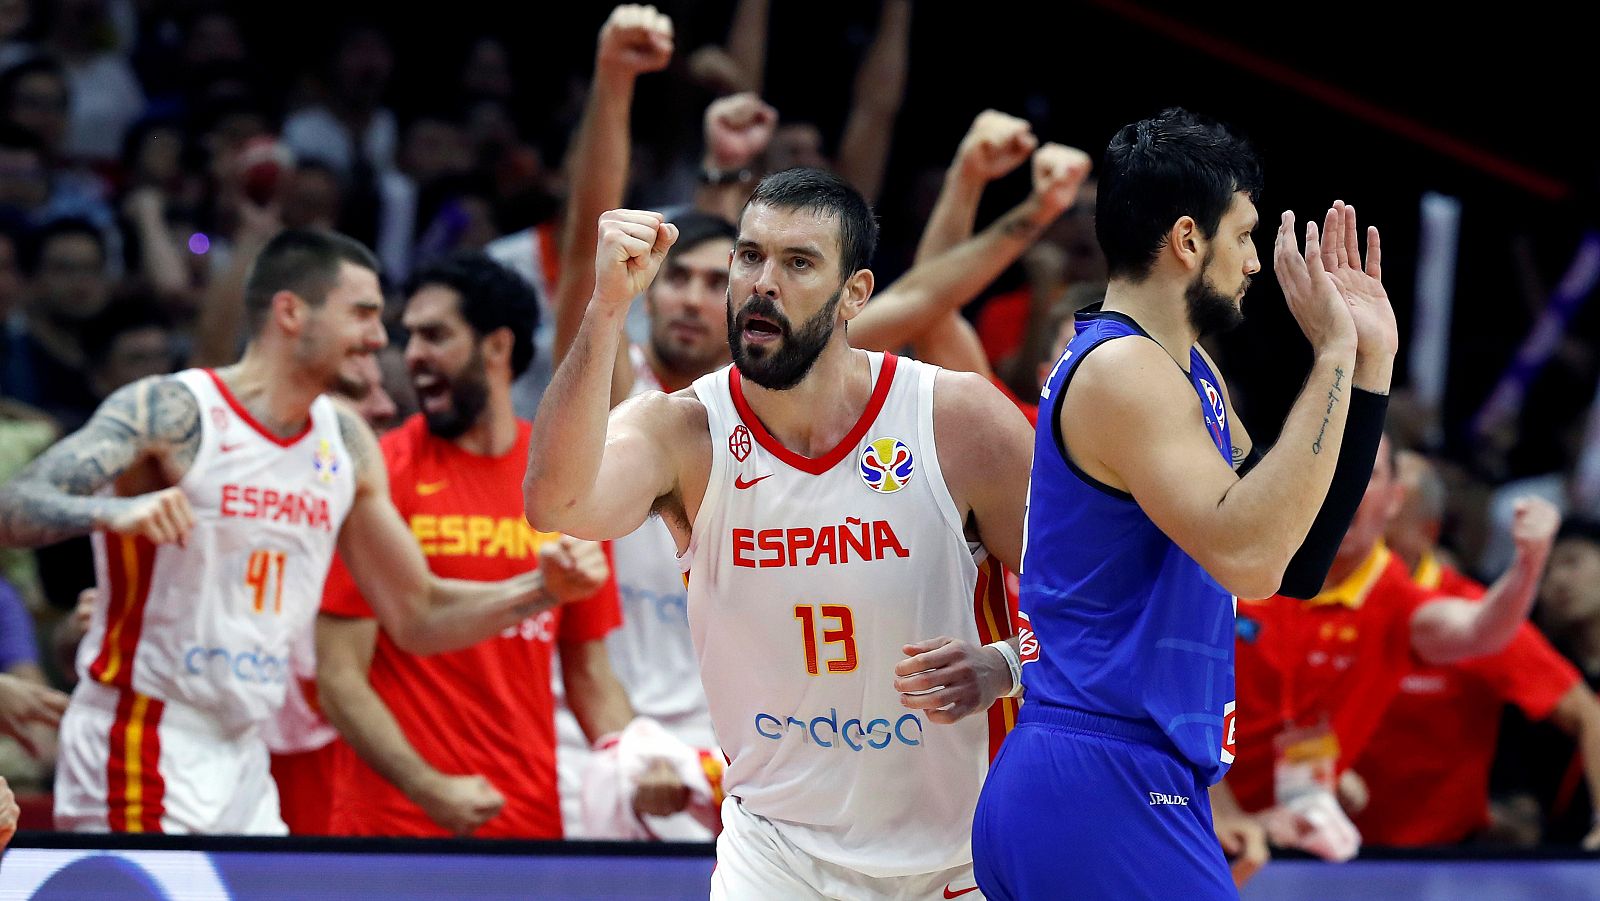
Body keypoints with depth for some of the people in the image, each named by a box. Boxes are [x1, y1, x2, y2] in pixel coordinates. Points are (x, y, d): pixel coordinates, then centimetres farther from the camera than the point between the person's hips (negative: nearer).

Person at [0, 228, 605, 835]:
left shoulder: (347, 446, 10)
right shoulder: (172, 412, -12)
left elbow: (417, 617, 18)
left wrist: (542, 590, 3)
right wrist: (113, 511, -43)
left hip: (243, 761, 8)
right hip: (143, 746, -8)